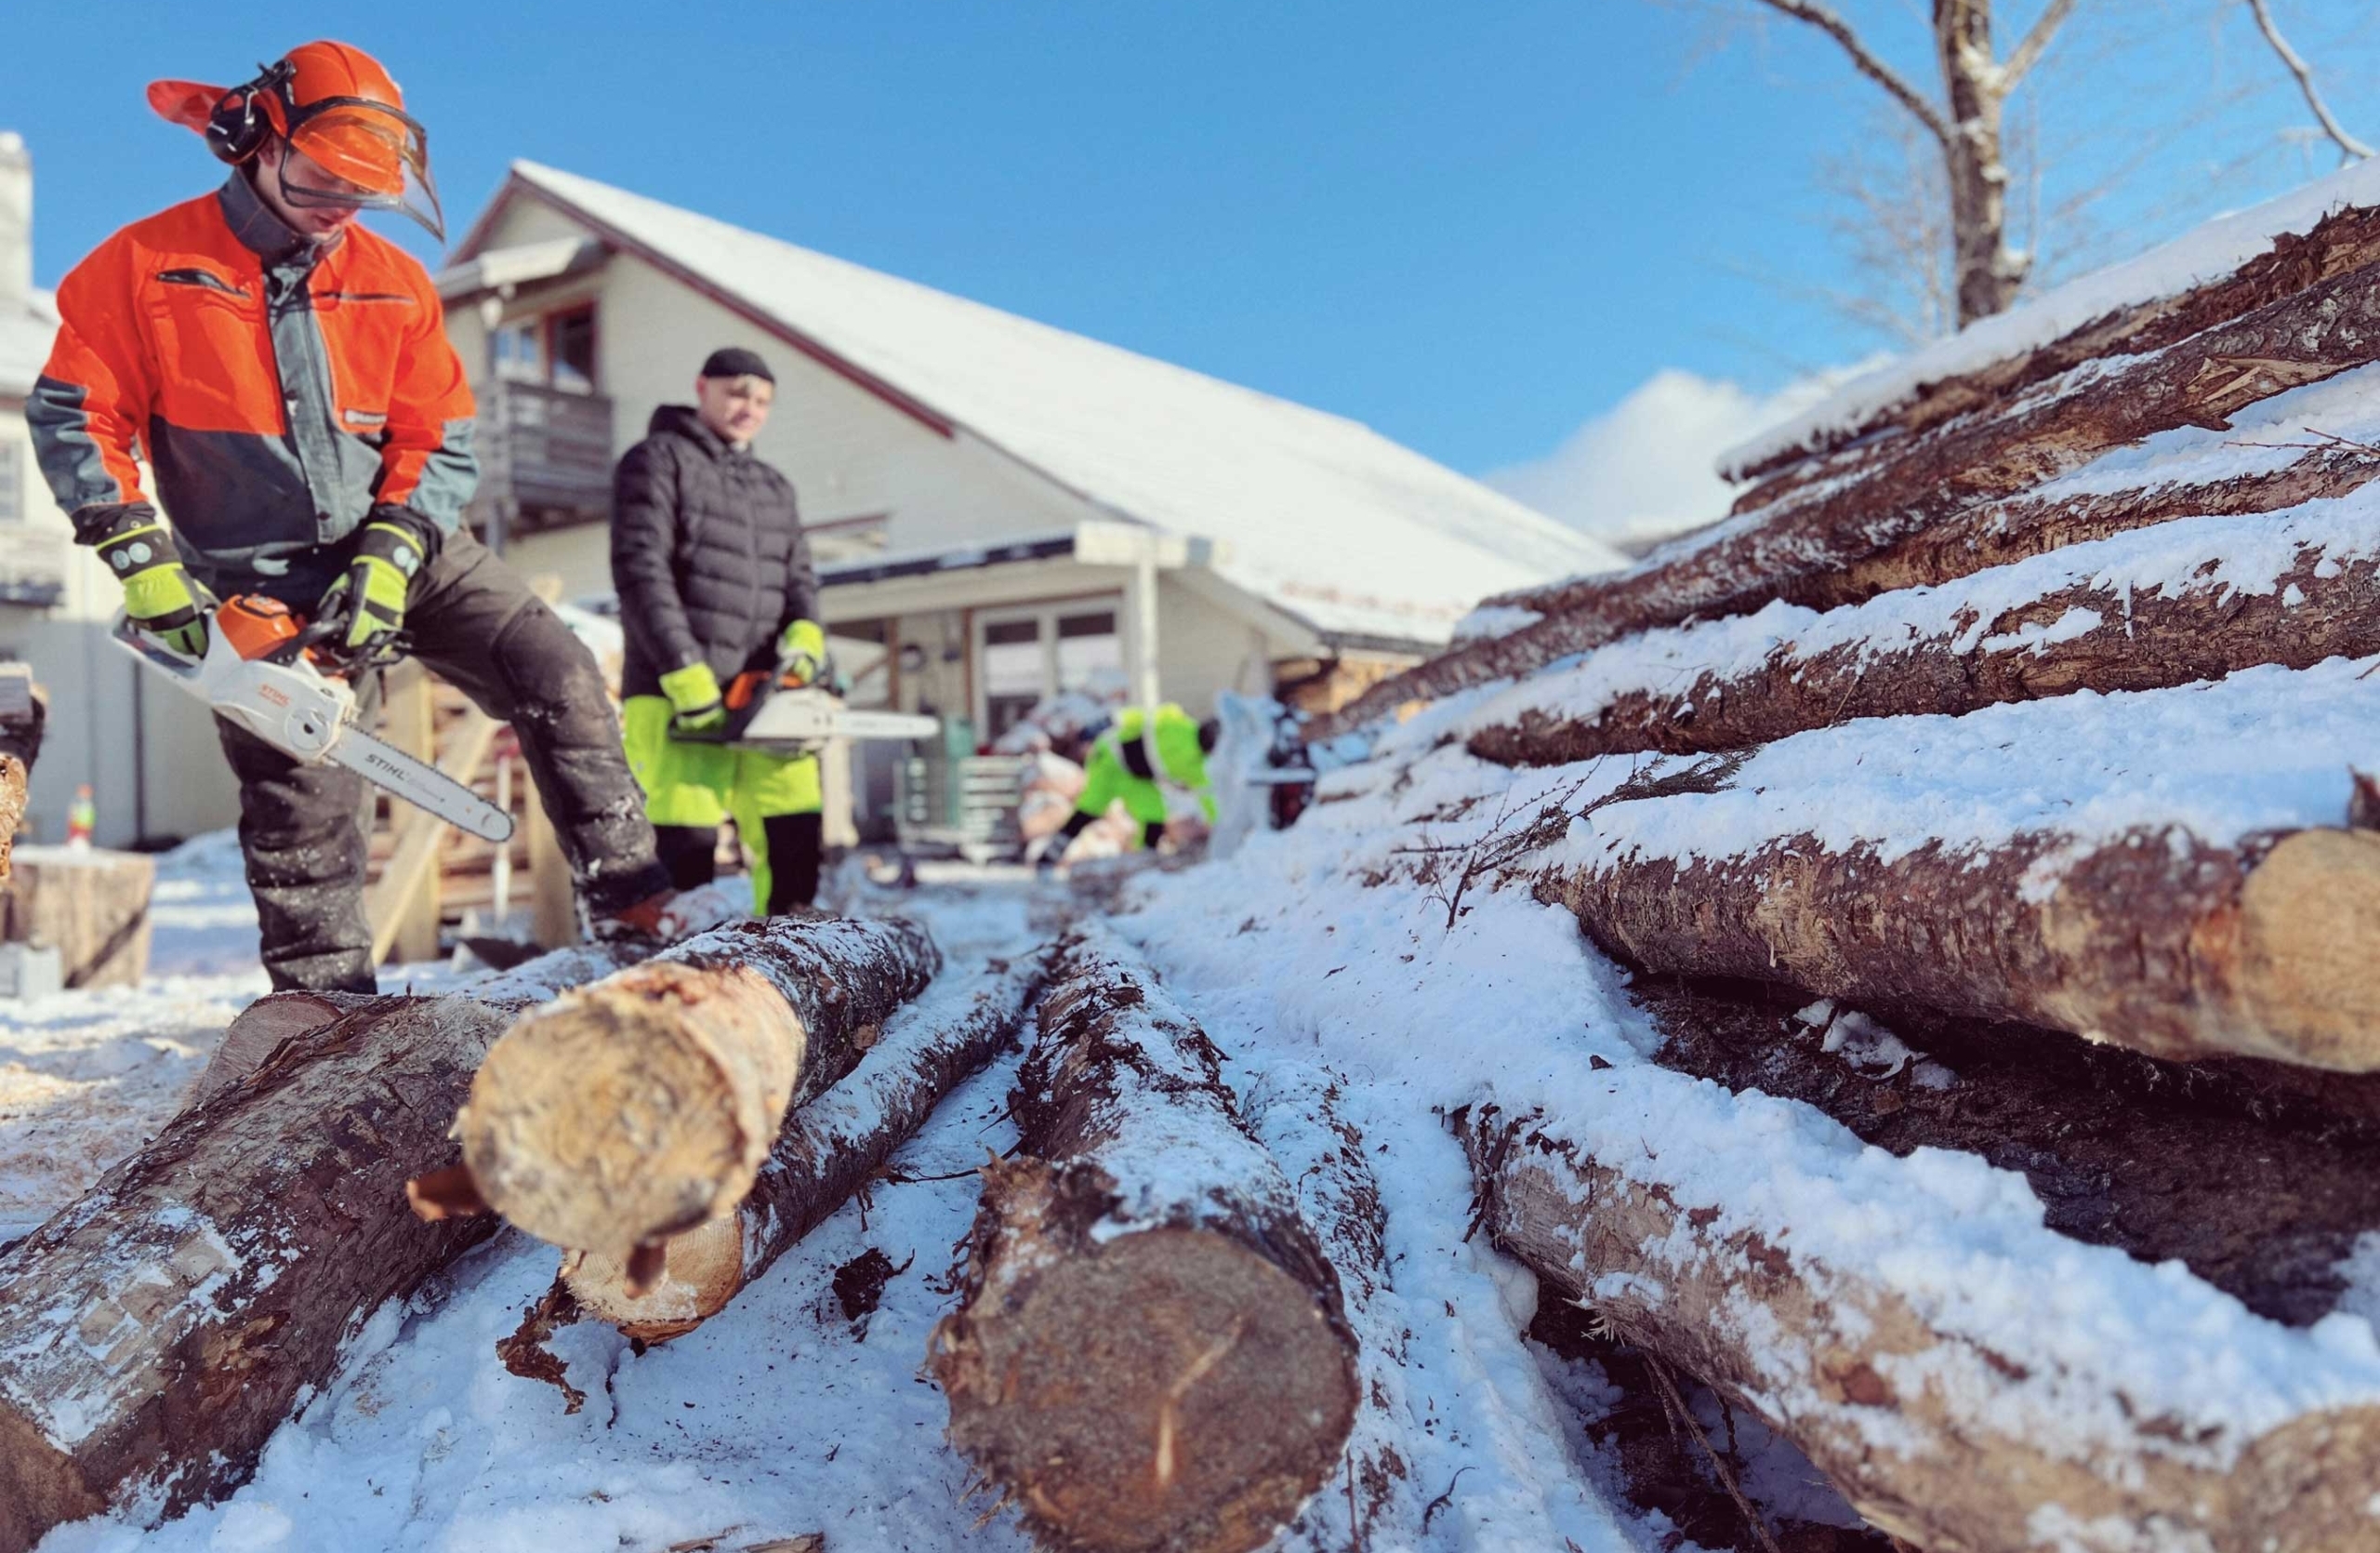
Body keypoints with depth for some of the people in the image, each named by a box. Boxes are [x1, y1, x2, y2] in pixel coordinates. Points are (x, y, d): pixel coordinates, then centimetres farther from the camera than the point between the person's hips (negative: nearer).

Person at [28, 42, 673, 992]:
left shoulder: (393, 283, 3)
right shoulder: (147, 265, -3)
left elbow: (442, 443, 0)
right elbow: (73, 415, -2)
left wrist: (390, 555, -13)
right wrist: (139, 555, -13)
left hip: (402, 553, 2)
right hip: (264, 594, -2)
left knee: (559, 679, -12)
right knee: (302, 807, -3)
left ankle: (631, 902, -6)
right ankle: (326, 1005, 10)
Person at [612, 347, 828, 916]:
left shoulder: (775, 489, 24)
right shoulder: (658, 460, 4)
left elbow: (798, 578, 17)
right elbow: (640, 571, -7)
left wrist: (804, 637, -8)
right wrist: (687, 677, -16)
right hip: (678, 694, -6)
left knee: (796, 837, 2)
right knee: (684, 844, -11)